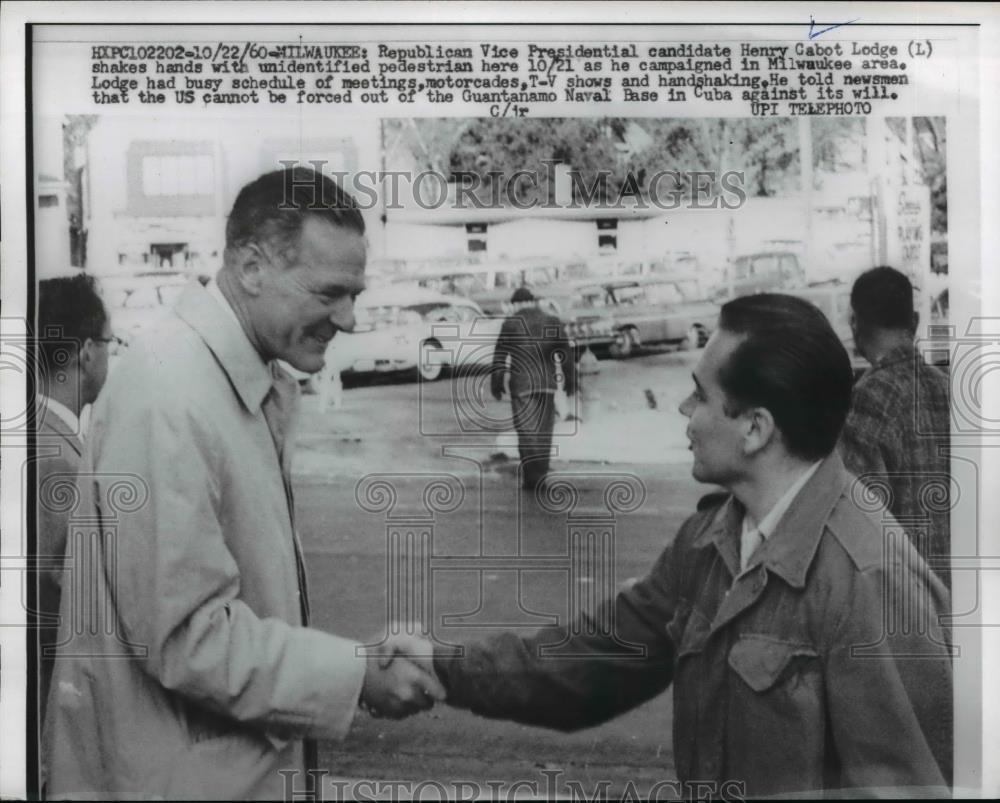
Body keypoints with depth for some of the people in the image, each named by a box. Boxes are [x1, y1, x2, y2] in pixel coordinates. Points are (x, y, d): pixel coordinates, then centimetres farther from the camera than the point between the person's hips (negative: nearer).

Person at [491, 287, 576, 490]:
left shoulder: (510, 324, -1)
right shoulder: (552, 322, 6)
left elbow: (500, 355, -3)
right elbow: (566, 353, 4)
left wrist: (496, 382, 2)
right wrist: (570, 379, 10)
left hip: (521, 384, -2)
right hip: (547, 383, 2)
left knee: (526, 430, 1)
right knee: (543, 430, 13)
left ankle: (530, 477, -6)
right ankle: (540, 475, 18)